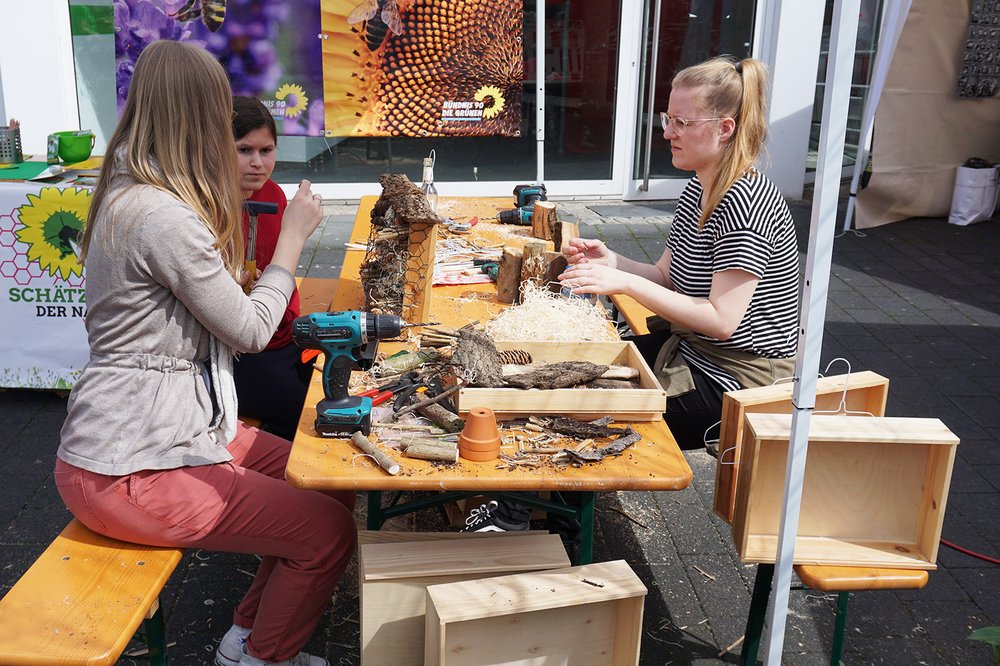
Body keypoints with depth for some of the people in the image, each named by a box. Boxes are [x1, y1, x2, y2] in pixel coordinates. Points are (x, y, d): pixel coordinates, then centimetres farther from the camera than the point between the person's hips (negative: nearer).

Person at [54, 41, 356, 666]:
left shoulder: (129, 190, 8)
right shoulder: (165, 216, -24)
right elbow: (250, 330, -14)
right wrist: (293, 236, -3)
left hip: (178, 426, 10)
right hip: (125, 472, -10)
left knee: (333, 480, 12)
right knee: (328, 530, -9)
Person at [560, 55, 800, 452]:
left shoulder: (745, 202, -23)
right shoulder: (697, 190, 7)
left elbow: (721, 321, -26)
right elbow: (667, 278, 10)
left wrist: (626, 283, -28)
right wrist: (611, 262, -8)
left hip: (739, 378, -9)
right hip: (687, 348, 9)